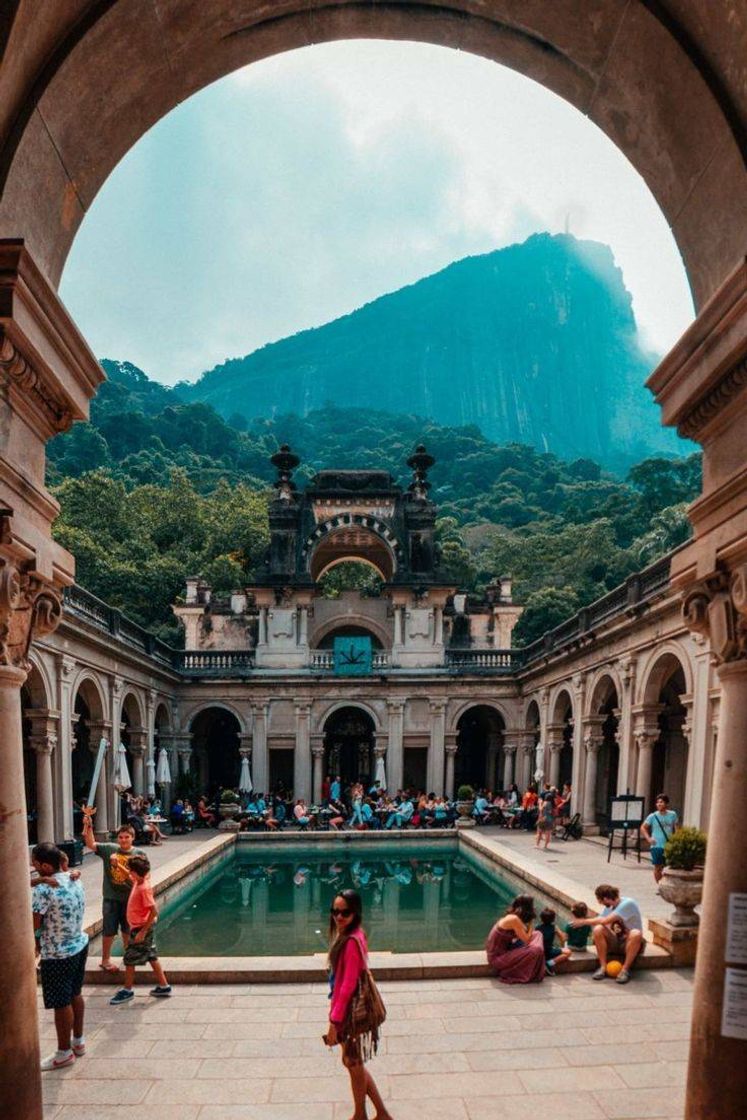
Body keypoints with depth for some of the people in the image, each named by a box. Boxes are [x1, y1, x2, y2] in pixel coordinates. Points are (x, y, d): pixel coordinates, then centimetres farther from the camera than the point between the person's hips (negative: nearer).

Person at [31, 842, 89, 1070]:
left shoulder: (43, 890, -26)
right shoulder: (75, 880, -2)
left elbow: (33, 925, -19)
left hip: (57, 955, -8)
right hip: (79, 946, 8)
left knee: (61, 1004, 9)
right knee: (75, 995, 22)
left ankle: (64, 1053, 24)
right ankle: (78, 1041, 37)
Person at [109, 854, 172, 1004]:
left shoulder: (144, 888, -27)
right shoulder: (138, 881, -1)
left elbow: (154, 911, -28)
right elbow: (129, 875, 23)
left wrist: (143, 932, -24)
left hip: (140, 928, -9)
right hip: (140, 927, 9)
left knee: (129, 959, 5)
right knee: (151, 957, 16)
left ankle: (127, 991, 22)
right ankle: (164, 987, 24)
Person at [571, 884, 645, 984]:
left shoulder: (628, 903, -20)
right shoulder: (608, 907, 2)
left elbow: (605, 921, -25)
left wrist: (584, 922, -17)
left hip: (630, 944, -5)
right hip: (615, 943, 5)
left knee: (636, 934, -38)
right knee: (598, 929, -24)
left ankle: (625, 970, -24)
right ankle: (603, 967, -16)